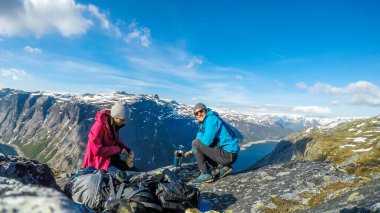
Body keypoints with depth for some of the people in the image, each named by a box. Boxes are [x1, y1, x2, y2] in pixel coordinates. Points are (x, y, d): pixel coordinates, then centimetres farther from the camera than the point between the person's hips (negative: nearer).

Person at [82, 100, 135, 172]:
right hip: (99, 160, -8)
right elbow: (96, 150, -28)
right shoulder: (99, 126, -25)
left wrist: (127, 150, -3)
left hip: (111, 157, 8)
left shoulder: (115, 124, -3)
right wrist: (118, 149, -24)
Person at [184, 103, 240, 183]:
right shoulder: (206, 121, 16)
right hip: (229, 155, 10)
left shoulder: (211, 119, -13)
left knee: (195, 143, -11)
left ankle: (206, 174, -6)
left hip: (228, 155, -10)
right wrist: (192, 151, 22)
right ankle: (222, 167, 12)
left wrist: (199, 135, -3)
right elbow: (205, 143, 27)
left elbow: (207, 141, -23)